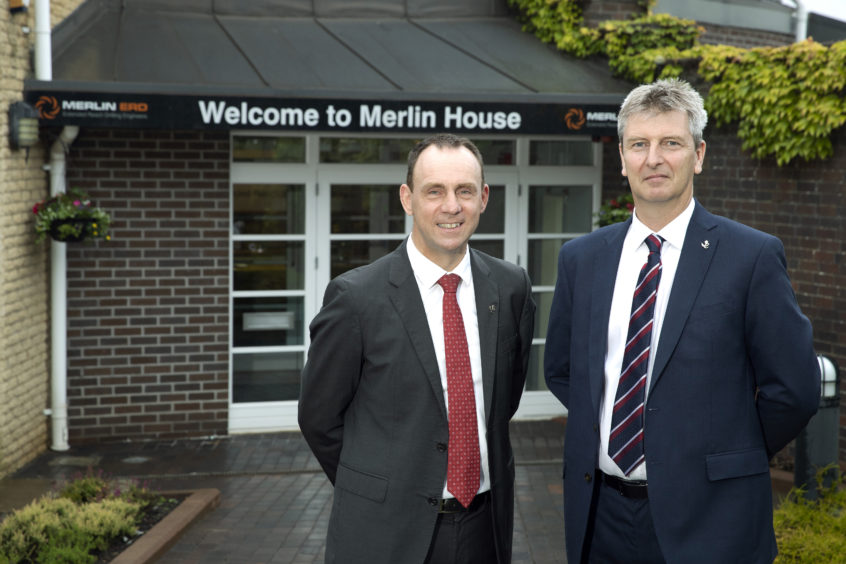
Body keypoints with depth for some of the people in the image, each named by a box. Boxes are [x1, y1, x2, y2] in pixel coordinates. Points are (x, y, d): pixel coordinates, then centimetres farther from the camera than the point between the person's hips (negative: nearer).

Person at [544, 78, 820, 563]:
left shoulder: (753, 257, -8)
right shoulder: (581, 258, 5)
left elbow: (794, 390, -6)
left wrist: (725, 460, 1)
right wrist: (608, 432, 7)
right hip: (599, 511, 4)